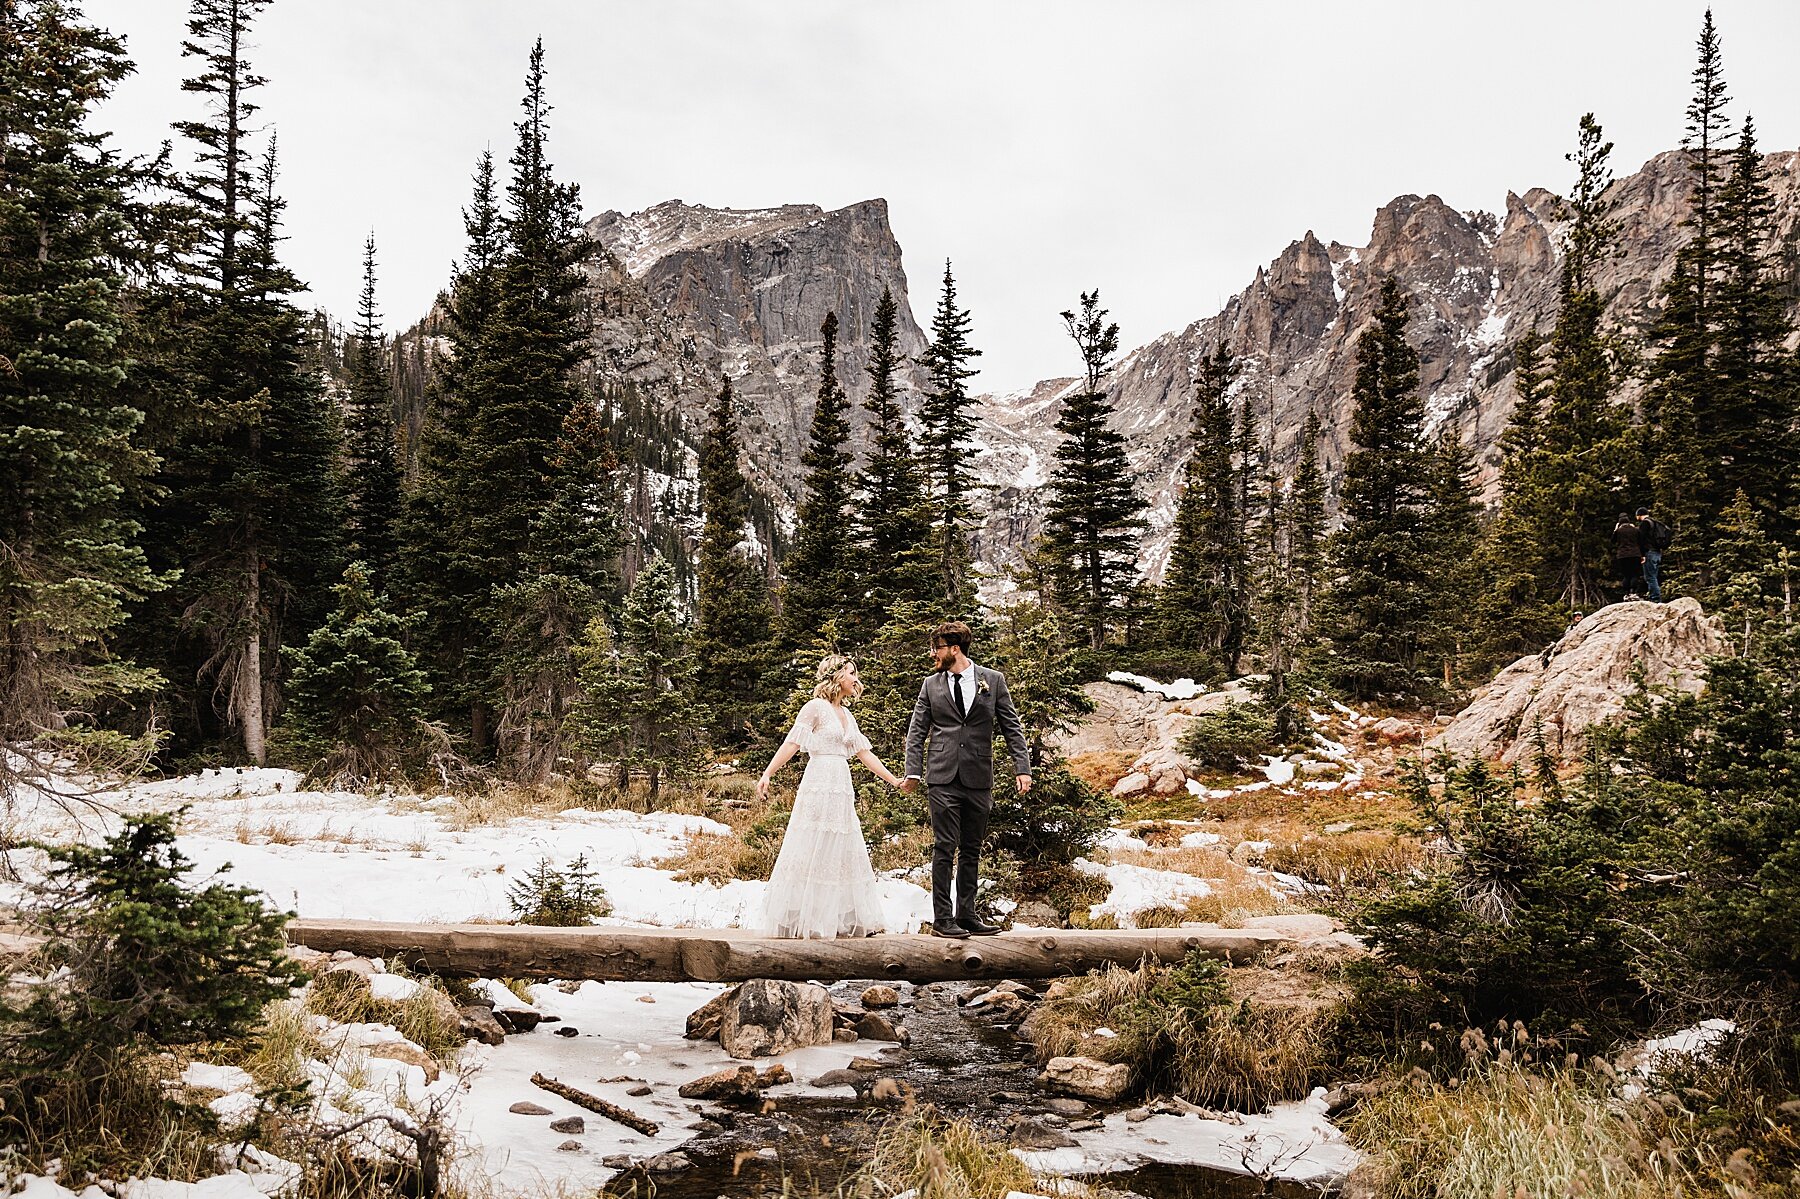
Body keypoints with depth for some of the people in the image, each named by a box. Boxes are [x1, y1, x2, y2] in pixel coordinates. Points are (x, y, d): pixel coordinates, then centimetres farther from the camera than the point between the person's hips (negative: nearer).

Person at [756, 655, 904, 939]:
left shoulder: (847, 715, 17)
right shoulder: (815, 707, -5)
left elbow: (864, 752, 20)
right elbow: (791, 744, -10)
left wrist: (893, 779, 18)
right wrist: (767, 774, -18)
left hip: (842, 791, 8)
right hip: (820, 788, -8)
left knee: (843, 856, 7)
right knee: (812, 853, -5)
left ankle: (844, 920, 12)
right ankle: (802, 919, 1)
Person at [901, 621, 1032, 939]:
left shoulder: (993, 680, 6)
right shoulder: (931, 684, 8)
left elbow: (1012, 727, 6)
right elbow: (917, 731, 9)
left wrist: (1022, 767, -4)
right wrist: (913, 771, -2)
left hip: (979, 779, 1)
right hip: (942, 779, -1)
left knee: (971, 851, 8)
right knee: (945, 848, -5)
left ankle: (966, 916, 16)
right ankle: (942, 918, 0)